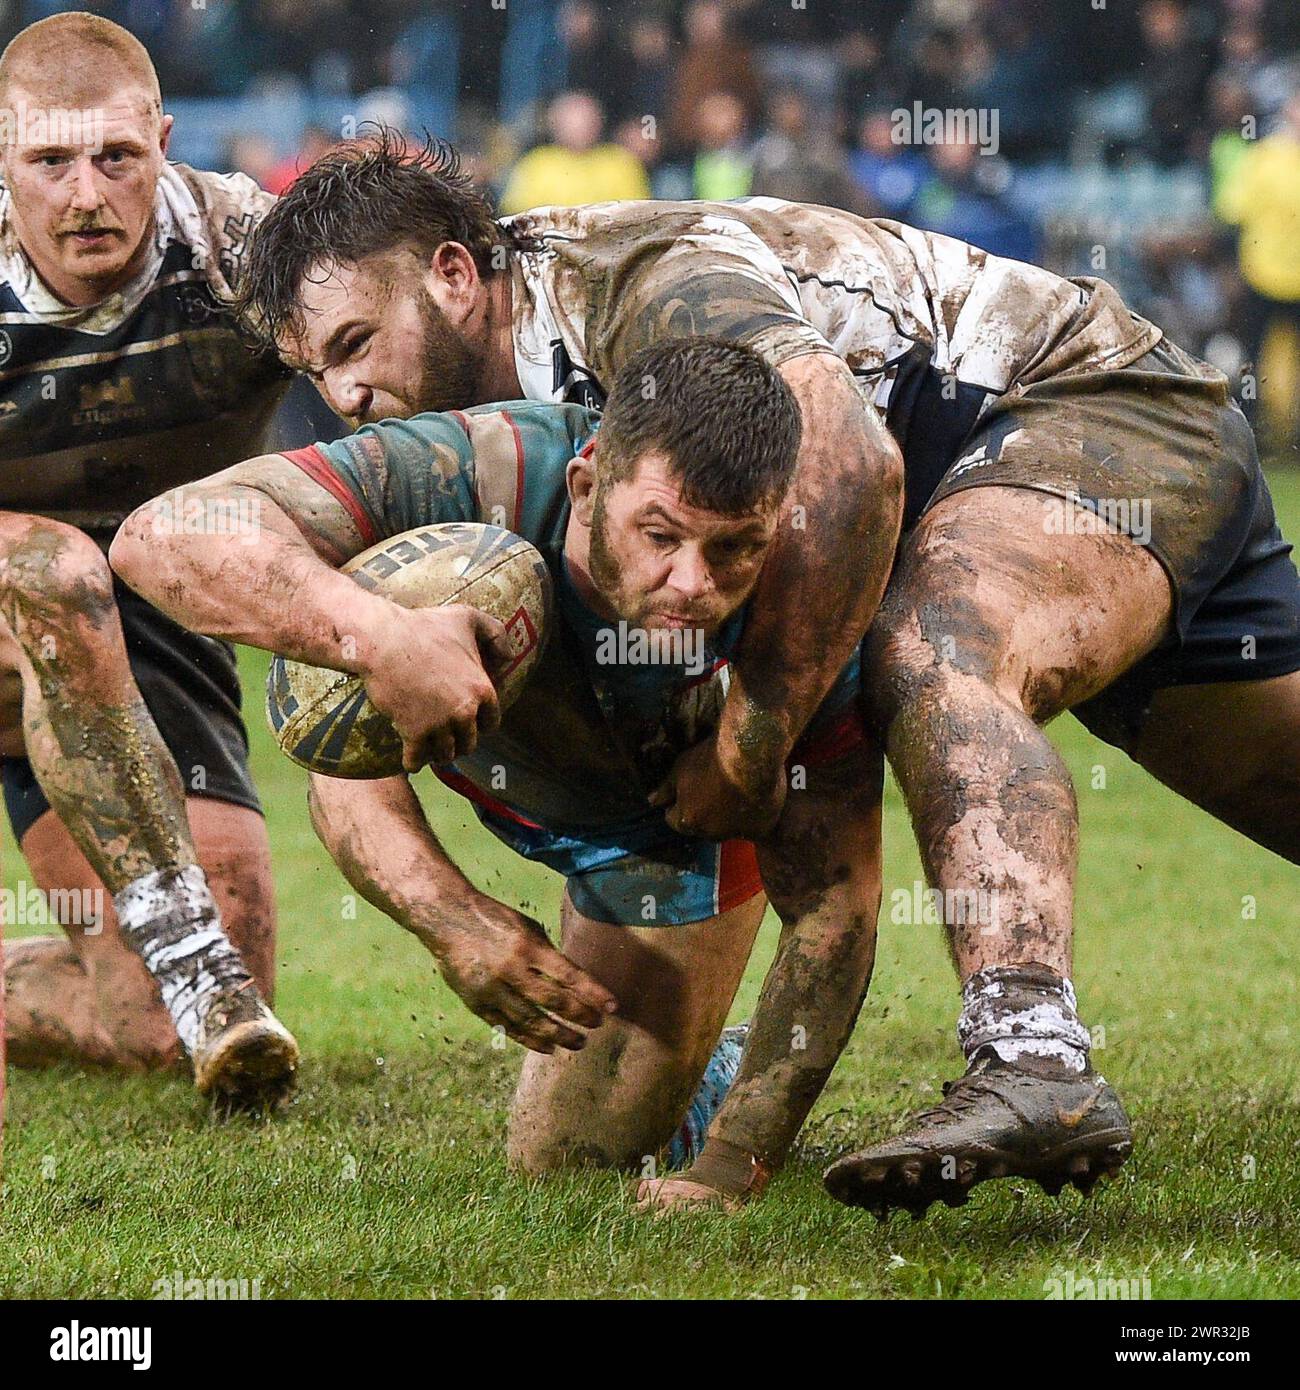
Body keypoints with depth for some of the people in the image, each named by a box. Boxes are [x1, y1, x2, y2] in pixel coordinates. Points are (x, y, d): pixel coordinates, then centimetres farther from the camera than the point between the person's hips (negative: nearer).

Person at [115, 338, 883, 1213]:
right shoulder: (476, 477, -46)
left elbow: (835, 910, -31)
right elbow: (161, 537, -55)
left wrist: (730, 1176, -38)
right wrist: (378, 635, -70)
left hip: (663, 832, -2)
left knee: (576, 1160, -4)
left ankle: (704, 1069, 29)